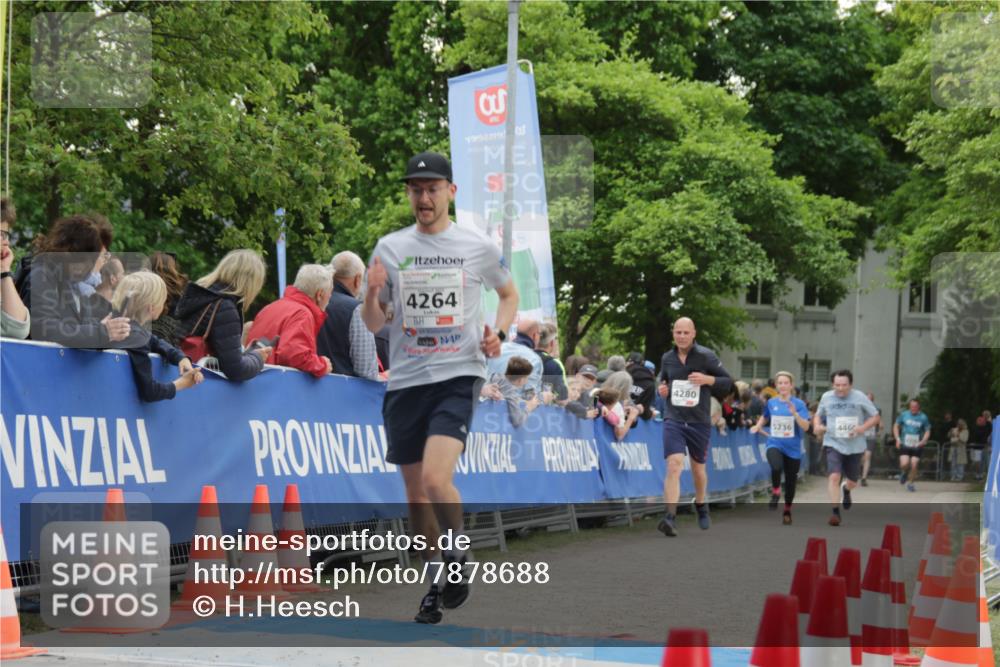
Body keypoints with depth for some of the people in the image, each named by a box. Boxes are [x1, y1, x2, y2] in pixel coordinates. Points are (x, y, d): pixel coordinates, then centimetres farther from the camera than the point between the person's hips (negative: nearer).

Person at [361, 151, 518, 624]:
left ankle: (458, 553, 5)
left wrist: (499, 332, 0)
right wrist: (372, 293, -13)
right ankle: (439, 581, 26)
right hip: (405, 381, 3)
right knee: (415, 493, 8)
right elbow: (374, 325, 9)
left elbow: (509, 293, 19)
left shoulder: (478, 246, 1)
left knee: (435, 477, -22)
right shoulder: (389, 248, 5)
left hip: (457, 376, -3)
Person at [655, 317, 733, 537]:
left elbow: (727, 382, -1)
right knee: (674, 465, -18)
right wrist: (662, 388, 1)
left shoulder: (706, 356, -4)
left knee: (698, 468, 16)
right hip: (673, 420, 1)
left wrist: (707, 379, -19)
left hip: (699, 422, 0)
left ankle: (701, 506, 44)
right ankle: (670, 517, -25)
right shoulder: (667, 358, 6)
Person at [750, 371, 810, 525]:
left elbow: (806, 427, -13)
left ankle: (787, 512, 32)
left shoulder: (799, 404, -6)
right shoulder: (771, 403, 2)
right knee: (776, 467, -33)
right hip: (774, 444, 0)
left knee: (791, 482, 9)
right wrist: (758, 426, 6)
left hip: (793, 448, 0)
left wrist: (795, 413, -27)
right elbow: (765, 417, 24)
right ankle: (775, 493, -4)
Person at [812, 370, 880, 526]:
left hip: (855, 446, 1)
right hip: (833, 444, -1)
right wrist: (817, 425, -5)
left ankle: (846, 490, 52)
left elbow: (875, 417, 1)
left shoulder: (860, 397, -5)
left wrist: (863, 427, -17)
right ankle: (835, 512, -14)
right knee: (834, 476, -20)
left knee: (852, 481, 14)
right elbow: (818, 415, 18)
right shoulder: (826, 397, 0)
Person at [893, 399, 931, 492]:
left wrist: (923, 441, -12)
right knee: (904, 464, -17)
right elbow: (896, 426, 12)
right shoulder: (904, 415, 2)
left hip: (916, 446, 0)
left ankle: (910, 483, 17)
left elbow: (927, 431, 5)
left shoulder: (923, 418, -1)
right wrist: (898, 439, 0)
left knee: (914, 465, -6)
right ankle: (904, 473, 20)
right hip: (905, 445, 0)